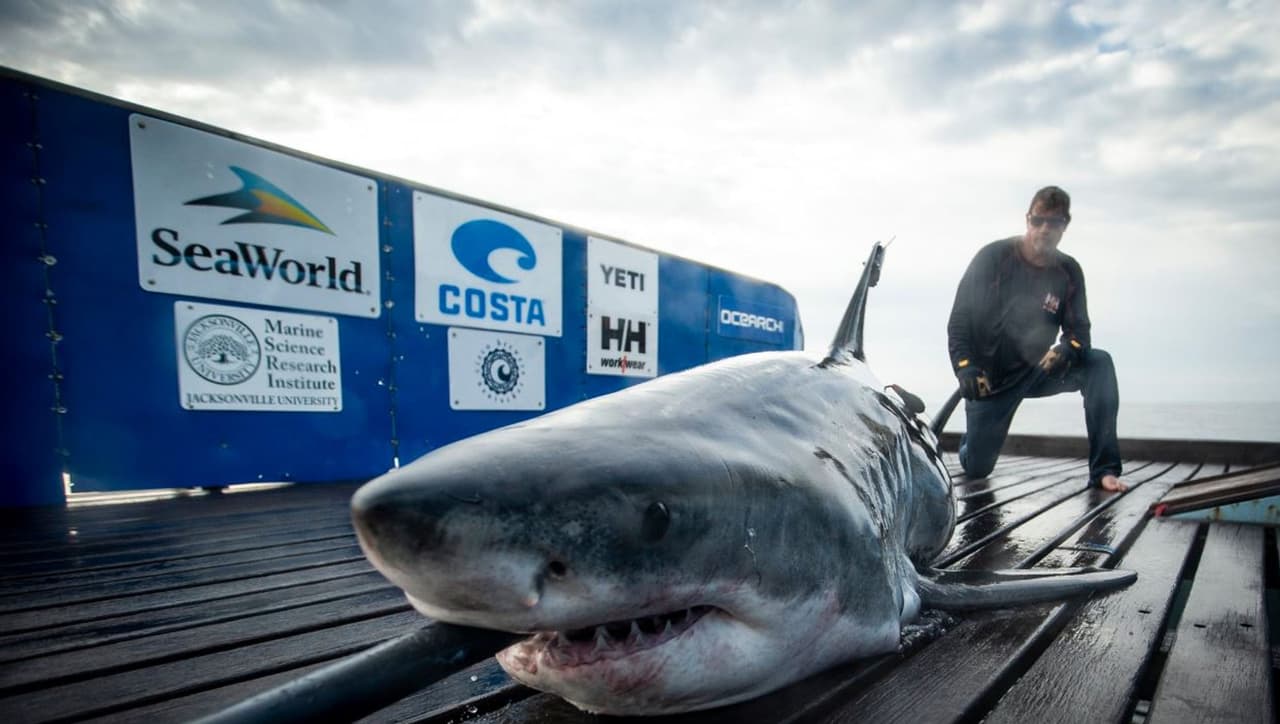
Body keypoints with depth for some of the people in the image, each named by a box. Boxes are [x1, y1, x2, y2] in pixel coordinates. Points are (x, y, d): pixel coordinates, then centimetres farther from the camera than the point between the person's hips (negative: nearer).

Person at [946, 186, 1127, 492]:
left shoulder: (1069, 272, -2)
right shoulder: (993, 257, -12)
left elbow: (1078, 329, -3)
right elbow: (959, 318, -13)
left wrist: (1069, 348, -29)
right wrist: (964, 366, -26)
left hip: (1037, 371, 3)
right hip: (990, 377, -3)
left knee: (1099, 363, -25)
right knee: (976, 469, -5)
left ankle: (1104, 470, -20)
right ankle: (975, 435, 35)